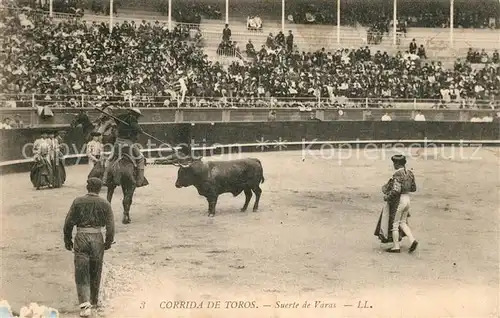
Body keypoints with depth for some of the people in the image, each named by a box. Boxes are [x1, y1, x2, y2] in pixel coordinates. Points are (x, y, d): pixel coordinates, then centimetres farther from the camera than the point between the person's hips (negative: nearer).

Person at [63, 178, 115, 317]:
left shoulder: (78, 202, -1)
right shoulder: (105, 204, 0)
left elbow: (68, 223, -1)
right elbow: (111, 226, -3)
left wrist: (67, 240, 11)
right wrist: (108, 242, 10)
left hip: (81, 238, -1)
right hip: (97, 238, 1)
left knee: (81, 274, 1)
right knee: (95, 273, 18)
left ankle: (85, 305, -12)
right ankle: (93, 301, 34)